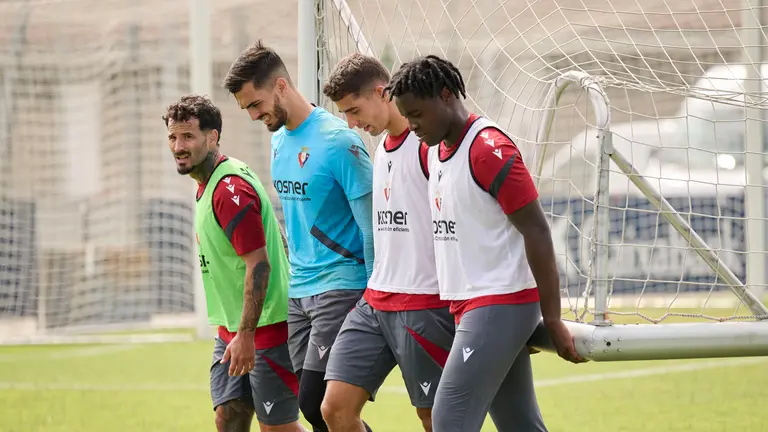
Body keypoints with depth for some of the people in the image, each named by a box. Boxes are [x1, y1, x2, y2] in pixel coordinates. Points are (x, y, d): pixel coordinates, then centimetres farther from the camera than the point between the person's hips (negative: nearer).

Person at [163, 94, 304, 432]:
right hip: (231, 329, 10)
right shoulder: (207, 185, 12)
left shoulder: (231, 190, -19)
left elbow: (258, 264, -23)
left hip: (265, 328, -10)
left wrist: (246, 335, -25)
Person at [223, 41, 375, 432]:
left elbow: (371, 223, -13)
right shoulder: (279, 139, 11)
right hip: (298, 292, 8)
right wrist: (297, 267, 19)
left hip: (339, 288, -8)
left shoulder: (337, 141, -14)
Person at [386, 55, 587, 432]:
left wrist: (553, 320, -16)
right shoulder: (435, 150, 13)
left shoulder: (489, 148, -14)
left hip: (500, 305, -9)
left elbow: (536, 231, -15)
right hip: (469, 307, 9)